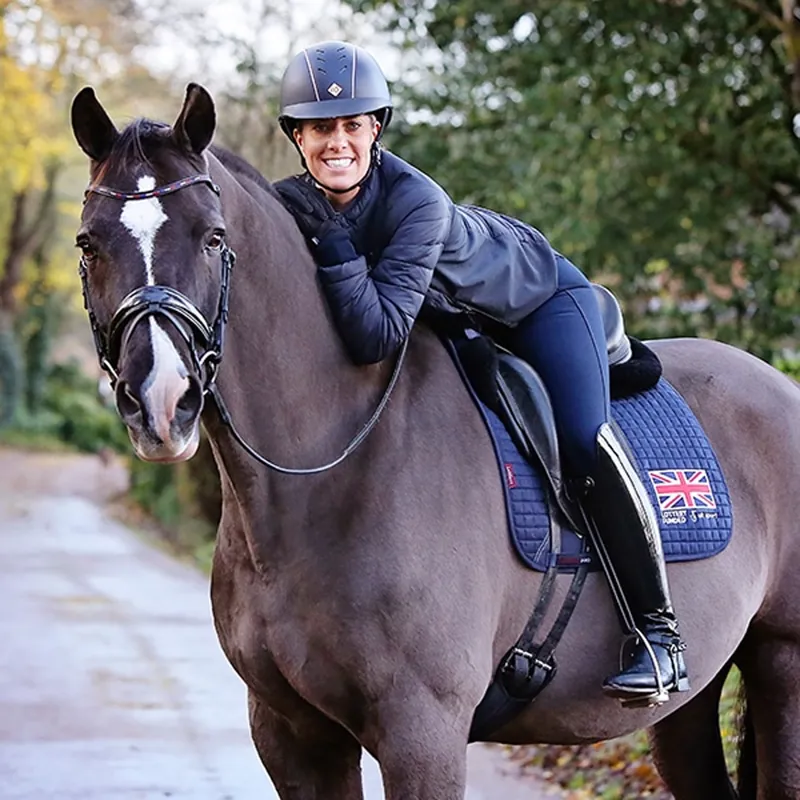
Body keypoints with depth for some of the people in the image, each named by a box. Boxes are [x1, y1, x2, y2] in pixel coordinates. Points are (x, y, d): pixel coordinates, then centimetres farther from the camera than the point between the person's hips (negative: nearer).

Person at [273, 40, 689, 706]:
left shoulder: (418, 203, -39)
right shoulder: (290, 206, -22)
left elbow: (378, 335, -46)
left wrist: (333, 244, -49)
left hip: (535, 294, -6)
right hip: (447, 320, 7)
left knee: (582, 440, -23)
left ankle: (658, 631, -15)